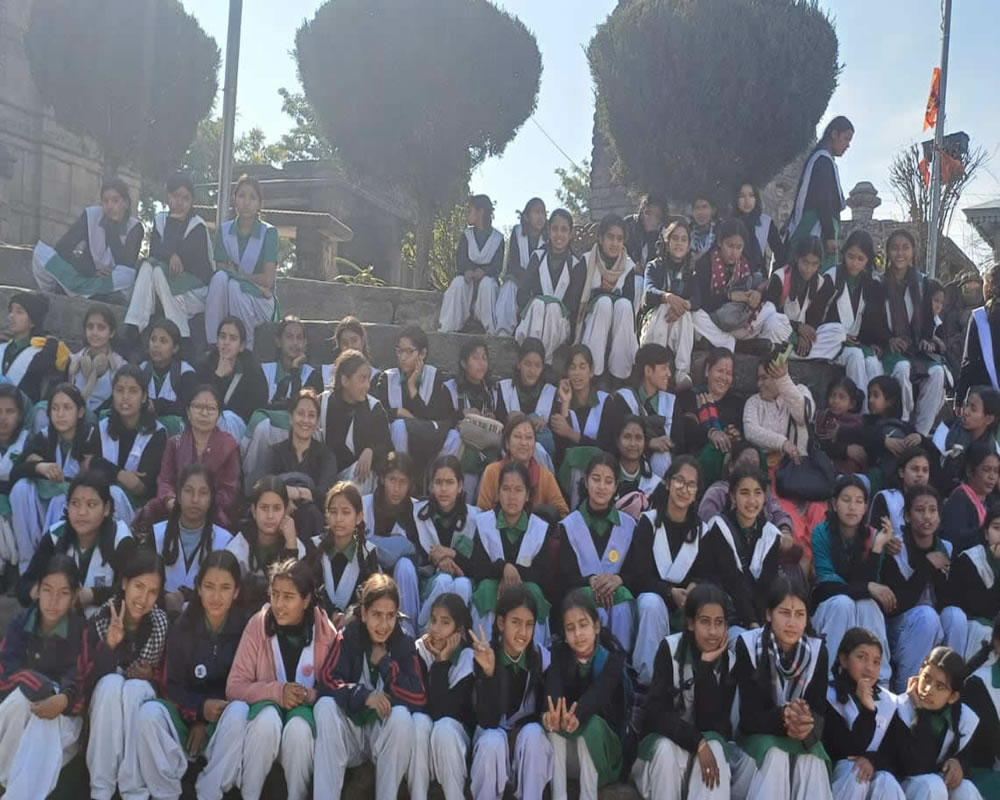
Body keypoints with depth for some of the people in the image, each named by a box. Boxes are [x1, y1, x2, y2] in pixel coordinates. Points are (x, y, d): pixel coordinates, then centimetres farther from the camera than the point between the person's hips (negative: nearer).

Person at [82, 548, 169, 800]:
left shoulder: (162, 623, -12)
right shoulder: (100, 619, -13)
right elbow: (88, 678, -17)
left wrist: (149, 675, -19)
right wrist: (110, 644, -32)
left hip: (145, 701, 0)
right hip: (104, 701, 0)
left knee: (135, 687, -32)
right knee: (112, 682, -32)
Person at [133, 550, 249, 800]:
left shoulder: (245, 629, -7)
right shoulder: (182, 628, -3)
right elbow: (173, 686, -2)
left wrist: (207, 723, -15)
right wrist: (201, 707, -23)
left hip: (223, 723, -1)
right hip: (187, 715, 2)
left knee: (240, 710, -35)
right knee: (149, 711, -29)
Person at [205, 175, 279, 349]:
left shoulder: (269, 233, -4)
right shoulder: (224, 231, 7)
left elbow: (268, 280, -11)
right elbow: (221, 270, -3)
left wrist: (235, 274, -7)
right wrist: (254, 281, -15)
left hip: (260, 303, -3)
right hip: (228, 300, 3)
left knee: (234, 286, -33)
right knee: (220, 278, -29)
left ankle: (246, 351, -24)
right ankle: (212, 346, -30)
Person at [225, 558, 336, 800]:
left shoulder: (326, 633, -10)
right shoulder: (257, 625, -9)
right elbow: (234, 686, -11)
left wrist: (311, 695, -24)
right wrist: (276, 691, -27)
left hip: (306, 712, 0)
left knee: (298, 728, -34)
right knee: (268, 719, -34)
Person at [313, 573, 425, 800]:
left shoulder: (404, 645, -9)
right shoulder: (347, 637, -9)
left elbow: (419, 698, -18)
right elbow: (326, 680, -19)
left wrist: (384, 662, -22)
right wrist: (364, 696, -32)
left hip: (386, 734, 0)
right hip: (350, 734, 1)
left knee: (402, 715, -31)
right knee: (325, 705, -27)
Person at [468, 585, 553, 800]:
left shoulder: (542, 658, -12)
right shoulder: (482, 656, -16)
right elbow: (486, 721, -23)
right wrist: (488, 672, -36)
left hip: (530, 747, 1)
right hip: (491, 737, -1)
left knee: (533, 733, -30)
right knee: (492, 741, -33)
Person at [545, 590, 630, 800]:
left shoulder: (613, 655, -13)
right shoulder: (558, 653, -5)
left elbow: (599, 692, -31)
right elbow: (553, 687, -24)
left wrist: (577, 717, -52)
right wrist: (552, 713, -48)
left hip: (605, 742, -2)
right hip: (567, 746, 2)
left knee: (591, 722, -33)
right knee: (554, 721, -28)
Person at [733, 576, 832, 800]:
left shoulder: (817, 651, -9)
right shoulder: (749, 645, -17)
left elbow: (819, 713, -13)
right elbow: (749, 716, -18)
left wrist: (806, 725, -38)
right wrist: (783, 717, -39)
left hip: (802, 739, 2)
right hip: (759, 736, -2)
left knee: (811, 760, -30)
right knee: (775, 756, -33)